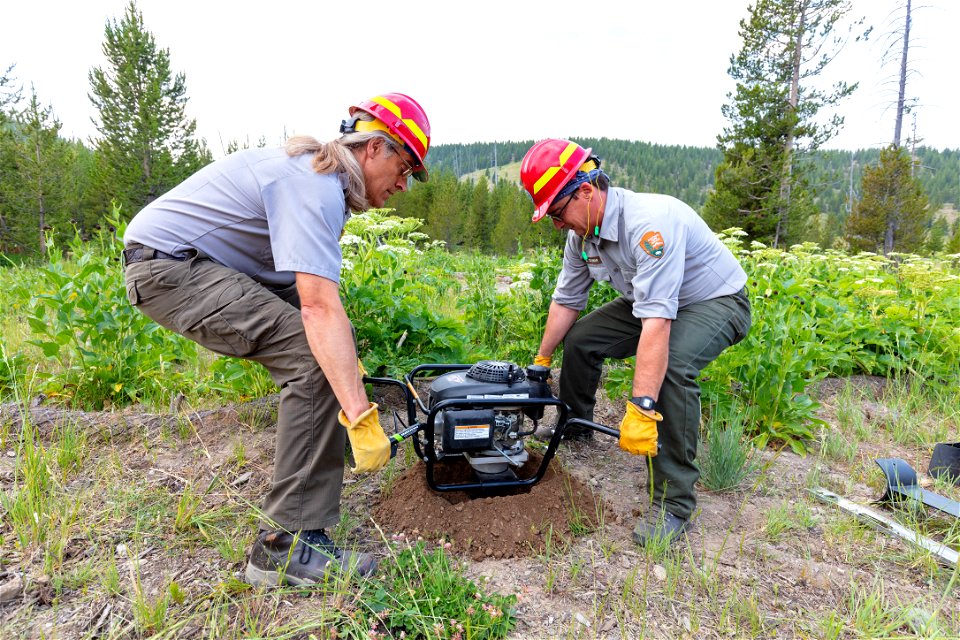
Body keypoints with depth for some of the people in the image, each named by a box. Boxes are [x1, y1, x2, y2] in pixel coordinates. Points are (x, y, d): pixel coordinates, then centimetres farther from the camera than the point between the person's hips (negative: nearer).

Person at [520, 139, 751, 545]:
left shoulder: (650, 222, -36)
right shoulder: (581, 233, -9)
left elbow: (657, 322, -43)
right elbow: (566, 300, 4)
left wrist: (641, 409, -46)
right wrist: (541, 360, 9)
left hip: (717, 302, -8)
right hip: (648, 301, 8)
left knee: (671, 367, -35)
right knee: (579, 340, 0)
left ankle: (674, 503, -20)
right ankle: (574, 428, 26)